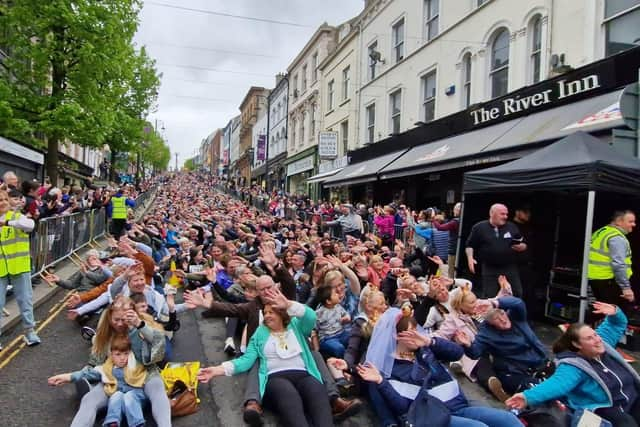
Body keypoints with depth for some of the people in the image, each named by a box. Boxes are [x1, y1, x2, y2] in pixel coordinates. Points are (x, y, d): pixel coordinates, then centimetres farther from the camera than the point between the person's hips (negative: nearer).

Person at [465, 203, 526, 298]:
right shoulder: (479, 227, 0)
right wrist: (470, 258, -11)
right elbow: (470, 246, 5)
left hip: (510, 269, 3)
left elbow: (524, 245, 15)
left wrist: (520, 247, -8)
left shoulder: (512, 227, 7)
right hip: (490, 270, -2)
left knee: (518, 295, 5)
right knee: (489, 297, 0)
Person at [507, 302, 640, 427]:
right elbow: (558, 383, -35)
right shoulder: (573, 366, -18)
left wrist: (614, 312, -6)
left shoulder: (602, 342, 3)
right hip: (607, 409, -6)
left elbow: (617, 325, 19)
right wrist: (529, 397, -53)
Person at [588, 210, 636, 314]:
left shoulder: (600, 232, 15)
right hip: (609, 281, -9)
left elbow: (596, 258, 22)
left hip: (595, 279, 9)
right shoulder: (617, 238, -15)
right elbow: (618, 265, -23)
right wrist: (626, 287, -22)